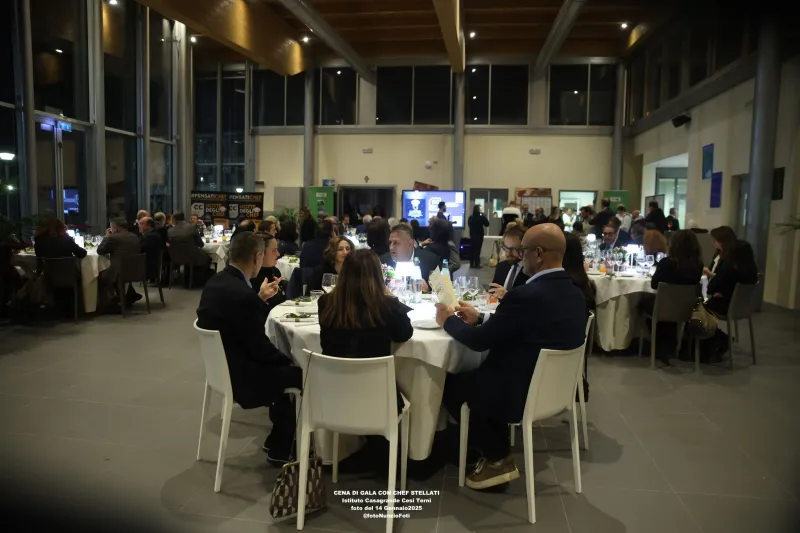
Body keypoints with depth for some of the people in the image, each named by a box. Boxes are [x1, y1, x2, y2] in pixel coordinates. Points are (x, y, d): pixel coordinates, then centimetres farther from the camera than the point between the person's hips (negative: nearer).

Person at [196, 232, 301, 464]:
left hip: (223, 366, 10)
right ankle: (280, 450, 18)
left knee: (280, 365, 22)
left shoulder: (214, 282, 1)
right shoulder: (243, 295, -29)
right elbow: (259, 348, -20)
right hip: (240, 375, -10)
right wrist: (287, 359, -3)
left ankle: (277, 438, 33)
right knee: (298, 373, 4)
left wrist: (260, 298, 13)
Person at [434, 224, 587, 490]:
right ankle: (497, 451, 25)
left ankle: (498, 458, 17)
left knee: (450, 383, 11)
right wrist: (479, 319, 13)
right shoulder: (574, 294, 0)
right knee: (471, 375, 23)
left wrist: (449, 320, -1)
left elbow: (479, 341, -18)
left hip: (522, 394, -8)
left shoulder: (527, 295, -28)